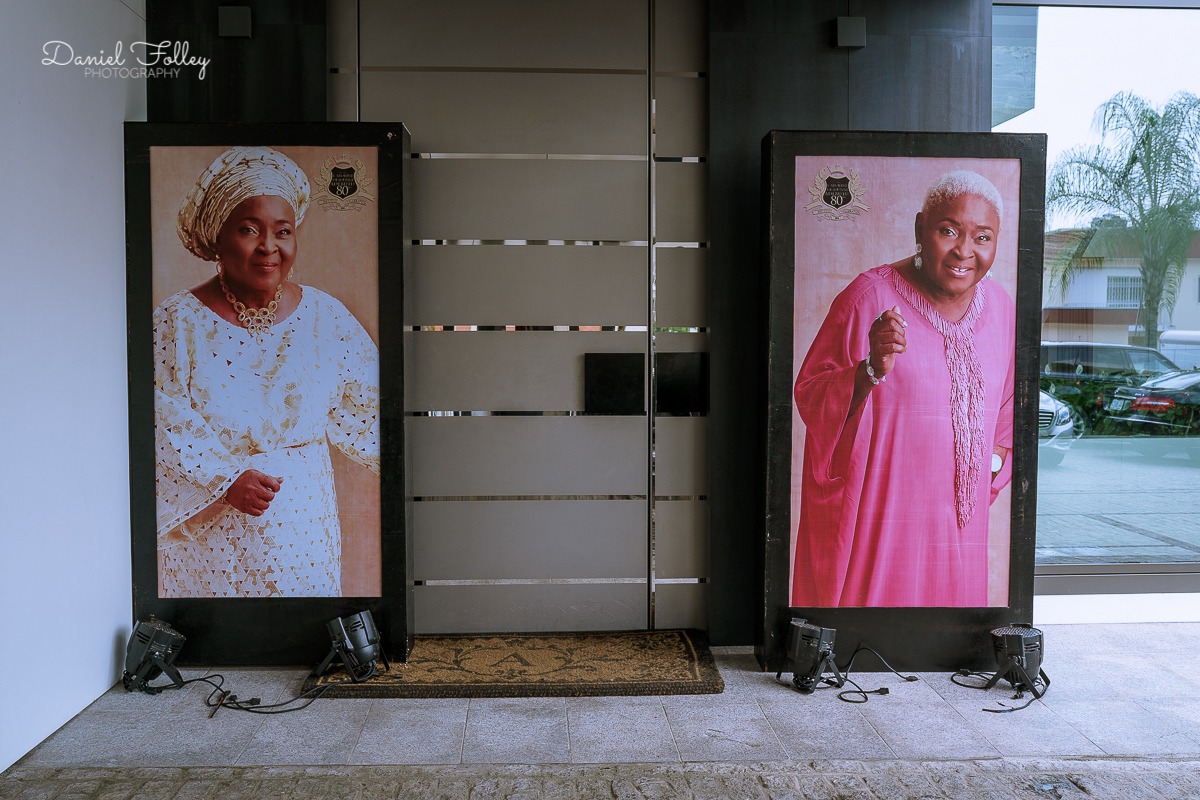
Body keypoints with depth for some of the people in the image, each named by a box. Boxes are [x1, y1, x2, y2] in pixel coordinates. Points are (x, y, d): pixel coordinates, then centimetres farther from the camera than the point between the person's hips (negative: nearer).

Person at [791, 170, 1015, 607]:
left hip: (961, 518, 5)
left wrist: (994, 458, 8)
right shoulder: (870, 296, -13)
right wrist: (872, 370, -28)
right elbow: (809, 398, -13)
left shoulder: (1001, 307, 6)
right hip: (875, 515, -5)